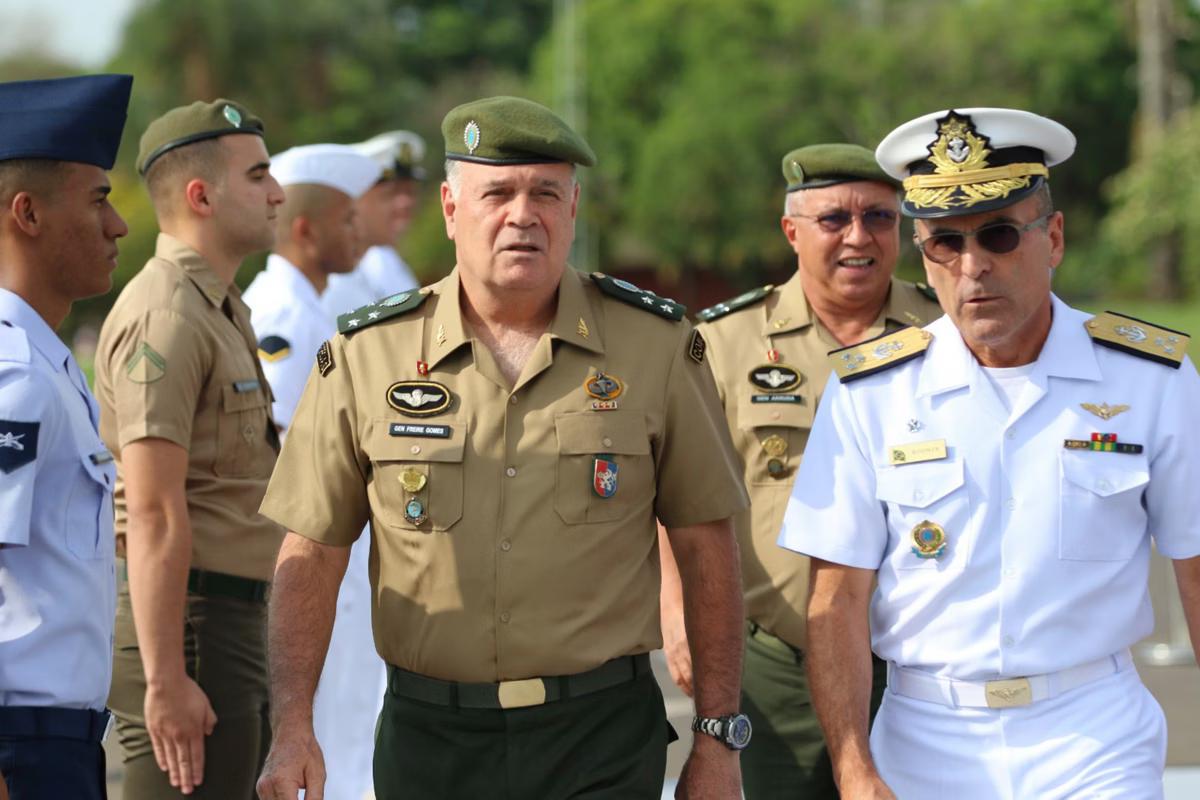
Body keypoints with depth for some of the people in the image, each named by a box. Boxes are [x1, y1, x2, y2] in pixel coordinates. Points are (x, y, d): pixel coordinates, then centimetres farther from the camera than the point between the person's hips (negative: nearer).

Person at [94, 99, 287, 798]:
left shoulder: (219, 310, 18)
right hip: (189, 630, -10)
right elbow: (154, 514, -21)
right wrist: (166, 679, -25)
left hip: (238, 627, 10)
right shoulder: (167, 315, -15)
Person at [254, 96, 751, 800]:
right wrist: (293, 727, -5)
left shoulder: (655, 344, 1)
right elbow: (312, 555, 5)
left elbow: (706, 547, 4)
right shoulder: (367, 357, 1)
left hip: (604, 741, -1)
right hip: (430, 740, 1)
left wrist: (720, 740, 2)